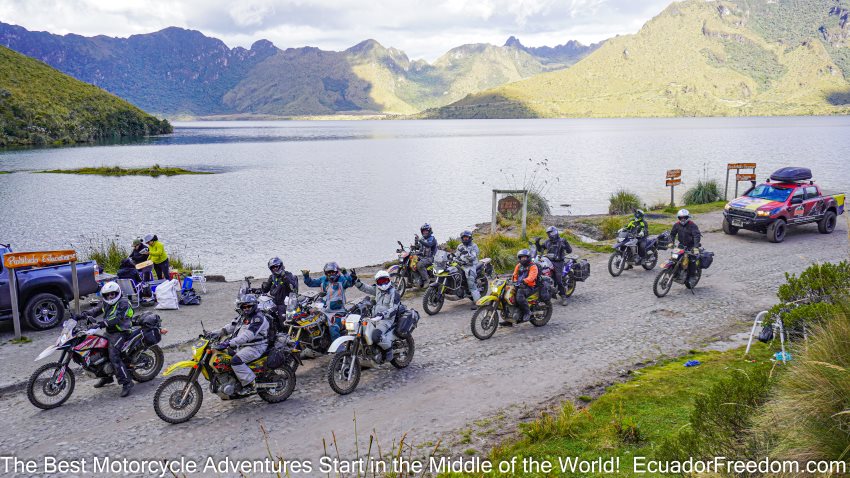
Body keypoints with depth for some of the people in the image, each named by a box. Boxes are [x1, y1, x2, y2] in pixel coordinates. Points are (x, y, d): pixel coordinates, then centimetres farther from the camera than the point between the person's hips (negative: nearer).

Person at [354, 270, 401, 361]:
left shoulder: (394, 293, -9)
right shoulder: (377, 289, 13)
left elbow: (393, 309, -17)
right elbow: (364, 288, 16)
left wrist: (383, 314, -31)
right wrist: (355, 279, 3)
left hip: (386, 319, -8)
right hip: (375, 317, 8)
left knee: (376, 336, -31)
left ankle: (388, 349, -6)